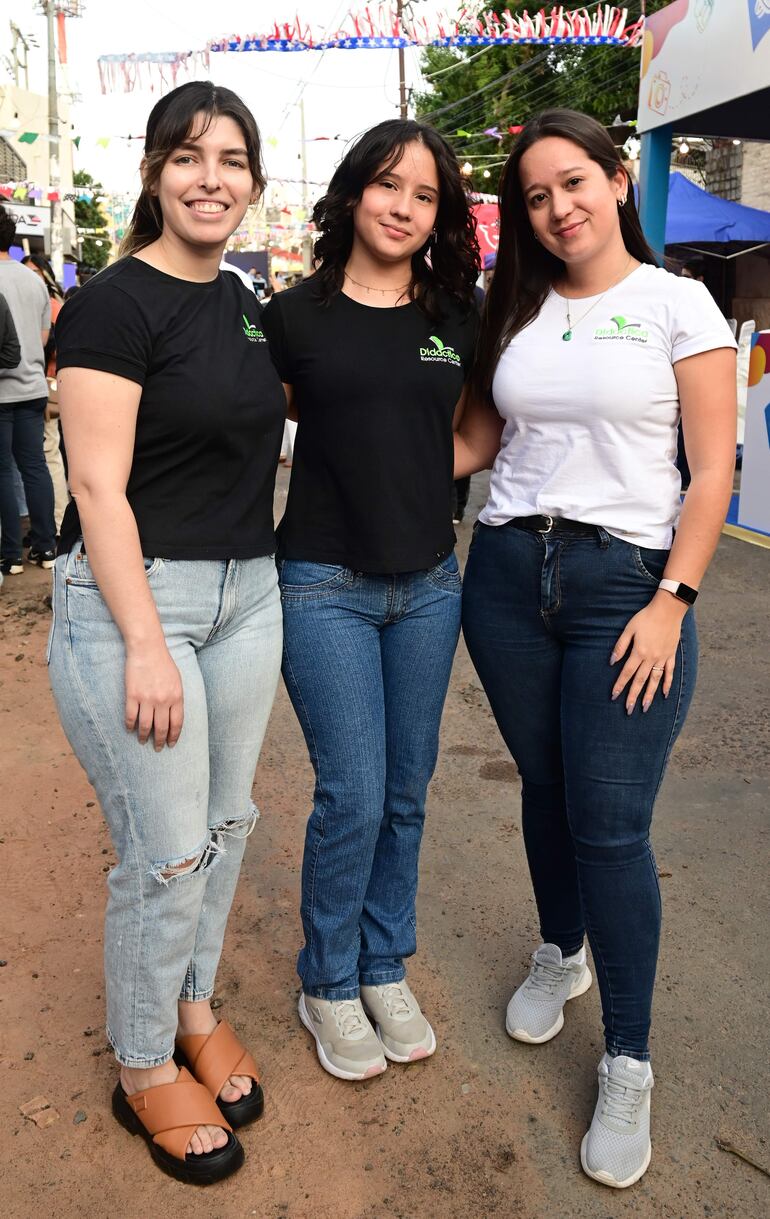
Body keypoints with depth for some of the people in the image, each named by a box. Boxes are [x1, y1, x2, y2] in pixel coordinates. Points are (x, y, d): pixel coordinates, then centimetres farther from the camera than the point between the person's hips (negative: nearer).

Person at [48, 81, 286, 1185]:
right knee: (167, 854, 1)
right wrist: (144, 646, -19)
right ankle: (144, 1070, 25)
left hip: (246, 594, 7)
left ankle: (194, 1008, 39)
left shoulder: (243, 304, 12)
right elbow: (99, 487, -16)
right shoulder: (116, 304, -11)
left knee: (226, 824, 16)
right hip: (130, 597, -7)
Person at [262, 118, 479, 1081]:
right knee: (353, 795, -3)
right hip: (326, 585, -3)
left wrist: (420, 477, 3)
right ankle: (327, 985, 22)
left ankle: (385, 971, 32)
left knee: (406, 793, 12)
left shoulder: (456, 318, 6)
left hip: (428, 584, 4)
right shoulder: (295, 315, -3)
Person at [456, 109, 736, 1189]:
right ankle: (560, 954, 41)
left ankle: (628, 1064, 13)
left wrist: (673, 601, -12)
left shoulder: (675, 305, -1)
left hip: (625, 578, -4)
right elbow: (478, 439, 13)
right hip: (508, 571, 4)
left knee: (611, 824, -3)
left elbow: (714, 468, -5)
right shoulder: (518, 311, 12)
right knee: (546, 787, 16)